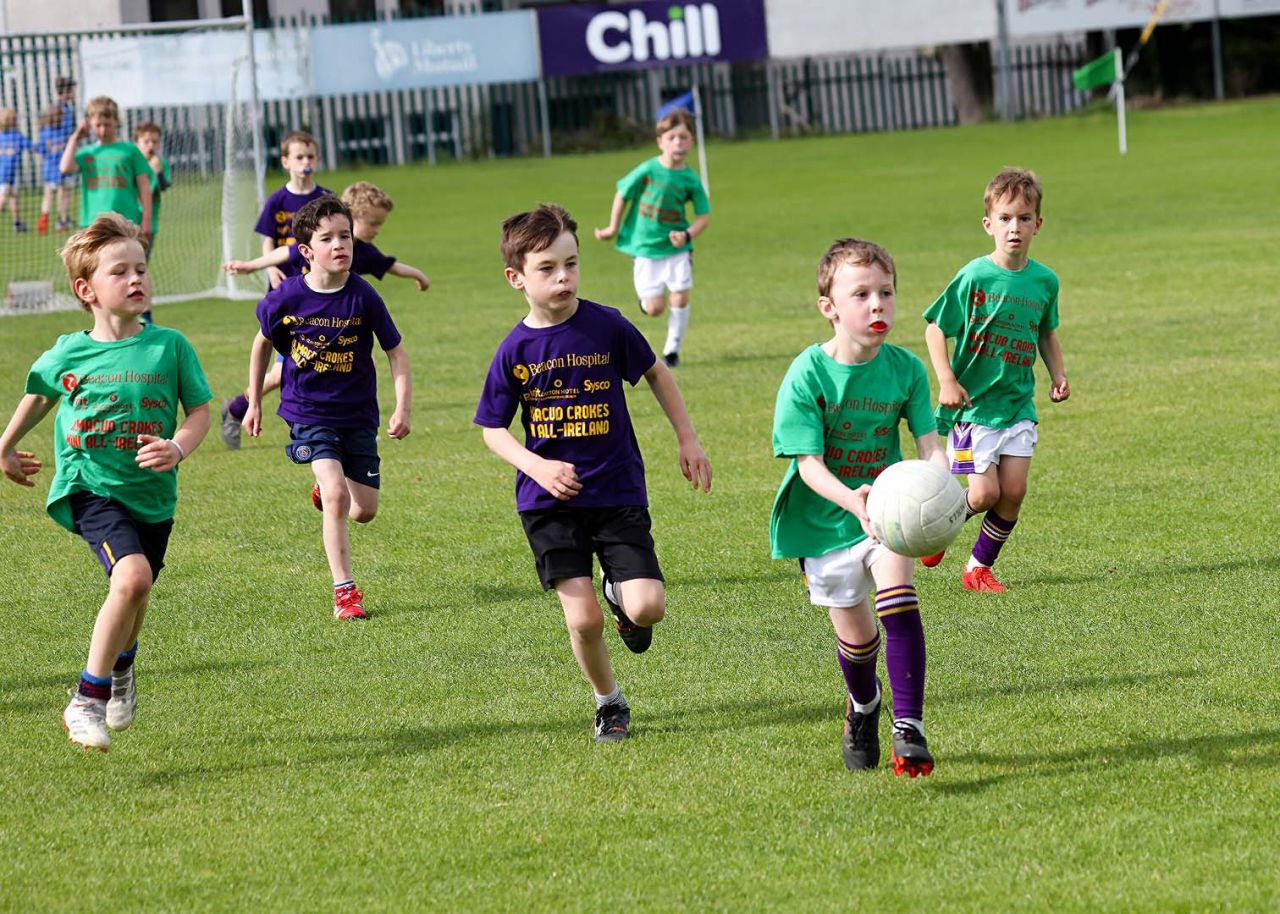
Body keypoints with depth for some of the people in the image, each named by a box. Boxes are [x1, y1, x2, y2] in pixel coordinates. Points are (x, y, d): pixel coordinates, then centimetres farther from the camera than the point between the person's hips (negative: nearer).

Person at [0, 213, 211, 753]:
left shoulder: (169, 346, -4)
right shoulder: (68, 355, -4)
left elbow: (199, 410, 0)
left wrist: (178, 448, -20)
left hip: (152, 494, 3)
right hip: (90, 488, -3)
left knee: (134, 594, 17)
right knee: (132, 577, -26)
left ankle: (121, 664, 54)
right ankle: (86, 699, -15)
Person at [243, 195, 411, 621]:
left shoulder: (362, 296, -12)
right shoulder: (286, 298, -12)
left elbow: (396, 351, -4)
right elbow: (263, 344, 8)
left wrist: (402, 409, -14)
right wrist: (254, 403, 13)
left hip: (357, 415, 2)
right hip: (308, 412, -2)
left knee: (365, 510, 5)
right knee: (337, 496, -19)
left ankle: (327, 488, 41)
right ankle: (344, 591, -9)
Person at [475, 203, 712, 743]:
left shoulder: (606, 326, -7)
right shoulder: (514, 351, -6)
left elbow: (656, 374, 10)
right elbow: (493, 430, 3)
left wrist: (688, 440, 10)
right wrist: (536, 466, -14)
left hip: (618, 491, 0)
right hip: (550, 501, 0)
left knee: (648, 608, -13)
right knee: (583, 620, -6)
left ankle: (620, 595, 24)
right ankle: (609, 703, 21)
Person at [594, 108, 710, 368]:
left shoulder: (690, 180, -8)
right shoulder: (647, 171, -14)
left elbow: (703, 216, -1)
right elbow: (622, 195, 0)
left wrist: (687, 235, -19)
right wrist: (613, 228, 7)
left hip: (676, 248, 1)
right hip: (645, 247, -1)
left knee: (680, 298, -6)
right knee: (655, 308, -2)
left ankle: (672, 350, 11)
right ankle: (646, 297, 36)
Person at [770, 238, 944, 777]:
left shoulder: (905, 369, -8)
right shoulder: (807, 375, -18)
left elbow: (928, 443, -9)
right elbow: (809, 464, -21)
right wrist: (851, 499, -40)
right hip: (824, 517, -1)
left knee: (899, 599, -23)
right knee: (855, 635, 8)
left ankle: (908, 727, -21)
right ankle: (863, 707, 42)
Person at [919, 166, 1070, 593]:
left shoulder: (1044, 281, 1)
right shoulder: (974, 277, -14)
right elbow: (936, 330, -7)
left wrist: (1058, 375, 5)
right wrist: (947, 382, -15)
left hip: (1018, 403, 4)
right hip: (973, 403, -4)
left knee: (1013, 491, -1)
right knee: (985, 492, -8)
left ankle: (979, 566, 16)